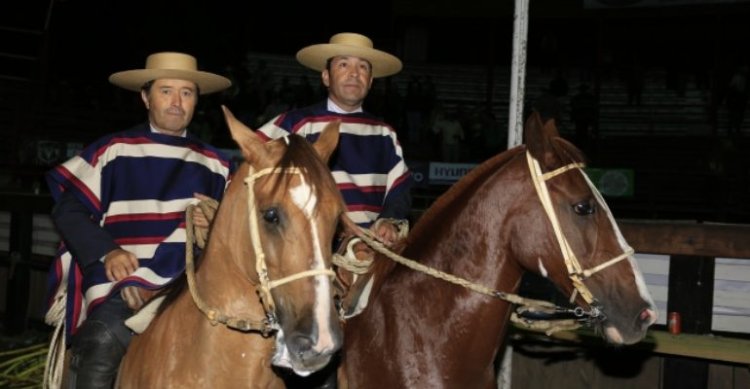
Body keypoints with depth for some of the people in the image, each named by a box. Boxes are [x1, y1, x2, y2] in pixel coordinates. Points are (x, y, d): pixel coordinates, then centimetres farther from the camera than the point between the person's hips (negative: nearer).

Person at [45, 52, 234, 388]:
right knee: (101, 344, -28)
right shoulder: (112, 151, 12)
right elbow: (68, 209, 6)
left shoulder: (215, 164, 20)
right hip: (120, 288, -2)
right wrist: (106, 252, -10)